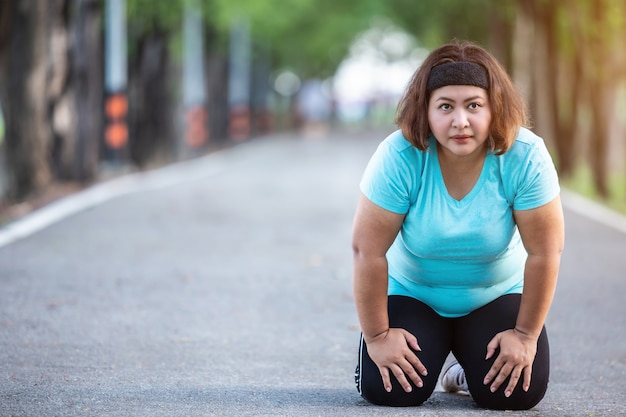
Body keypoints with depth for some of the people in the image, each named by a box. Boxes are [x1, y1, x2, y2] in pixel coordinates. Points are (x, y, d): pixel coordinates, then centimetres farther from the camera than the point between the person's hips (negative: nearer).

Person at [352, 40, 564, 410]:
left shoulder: (525, 157, -27)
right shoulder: (399, 158, -29)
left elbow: (545, 252, -18)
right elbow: (368, 250, -22)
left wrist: (526, 335, -14)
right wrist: (377, 336, -17)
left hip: (497, 294, 1)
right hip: (412, 293, -1)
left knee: (518, 392, -18)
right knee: (390, 391, -19)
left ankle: (470, 372, 19)